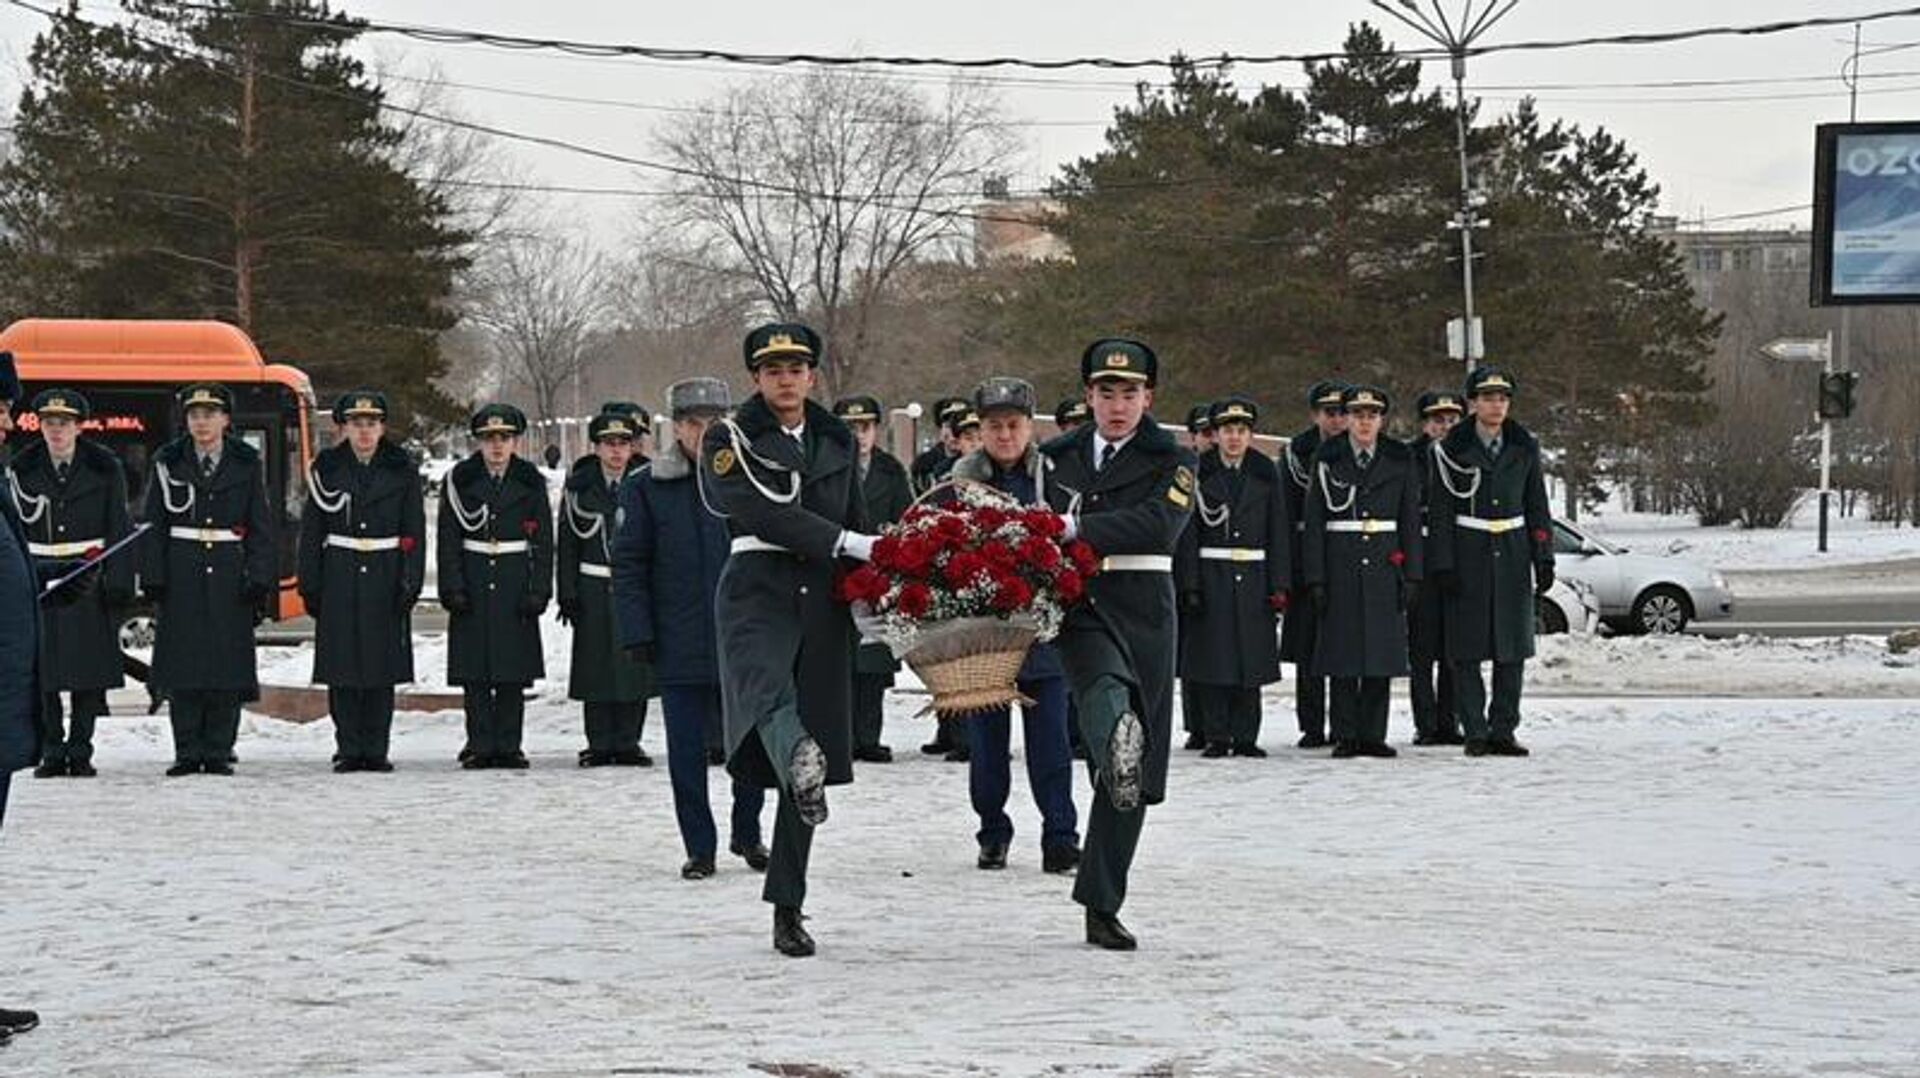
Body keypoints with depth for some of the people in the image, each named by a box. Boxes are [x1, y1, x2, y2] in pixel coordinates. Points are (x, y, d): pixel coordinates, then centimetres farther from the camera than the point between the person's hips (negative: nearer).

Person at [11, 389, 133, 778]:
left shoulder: (103, 468, 2)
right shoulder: (23, 469, 5)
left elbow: (119, 530, 2)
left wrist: (118, 581, -6)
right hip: (38, 581, 1)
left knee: (89, 672, -1)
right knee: (41, 670, -3)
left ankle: (80, 750, 8)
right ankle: (51, 751, 5)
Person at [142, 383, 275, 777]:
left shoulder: (247, 464, 5)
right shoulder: (168, 463, 5)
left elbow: (261, 527, 5)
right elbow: (154, 525, 5)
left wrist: (261, 582, -3)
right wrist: (153, 579, -3)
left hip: (230, 574, 0)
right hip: (181, 575, 0)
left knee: (228, 665, -2)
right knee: (182, 665, -2)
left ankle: (219, 751, 4)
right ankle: (188, 752, 4)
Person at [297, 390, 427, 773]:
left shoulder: (402, 470, 5)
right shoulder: (327, 468, 5)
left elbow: (414, 533, 4)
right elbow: (311, 530, 6)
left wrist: (410, 582, -4)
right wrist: (310, 584, 0)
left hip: (385, 579, 0)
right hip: (339, 579, 0)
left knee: (382, 667, 1)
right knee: (341, 668, -1)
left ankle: (376, 749, 7)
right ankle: (348, 749, 5)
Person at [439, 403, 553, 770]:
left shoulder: (530, 482, 6)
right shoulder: (460, 480, 4)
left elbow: (543, 540, 6)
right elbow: (448, 540, 3)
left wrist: (538, 589, -3)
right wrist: (452, 588, -6)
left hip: (515, 587, 0)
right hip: (473, 586, 0)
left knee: (513, 674, 1)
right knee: (474, 674, -1)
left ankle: (508, 746, 6)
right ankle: (480, 745, 4)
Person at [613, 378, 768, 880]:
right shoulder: (645, 489, 0)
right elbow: (628, 567, 1)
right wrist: (637, 633, -6)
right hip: (680, 646, -1)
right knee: (687, 750, 4)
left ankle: (747, 834, 25)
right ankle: (699, 847, 14)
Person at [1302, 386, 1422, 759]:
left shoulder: (1400, 461, 6)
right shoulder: (1327, 461, 2)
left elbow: (1410, 522, 8)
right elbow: (1314, 524, 2)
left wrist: (1411, 576, 1)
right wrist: (1316, 579, -5)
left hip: (1385, 570, 1)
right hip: (1340, 569, -1)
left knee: (1381, 655, 1)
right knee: (1342, 657, -2)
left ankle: (1373, 735, 7)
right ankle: (1345, 736, 3)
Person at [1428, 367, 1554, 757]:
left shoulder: (1524, 447, 7)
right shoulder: (1452, 449, -3)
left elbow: (1537, 507, 11)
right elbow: (1441, 513, -3)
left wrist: (1544, 560, 5)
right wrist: (1444, 565, -9)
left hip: (1512, 555, 3)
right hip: (1468, 556, -3)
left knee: (1513, 647, 2)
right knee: (1467, 649, -3)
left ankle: (1503, 730, 8)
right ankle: (1475, 732, 3)